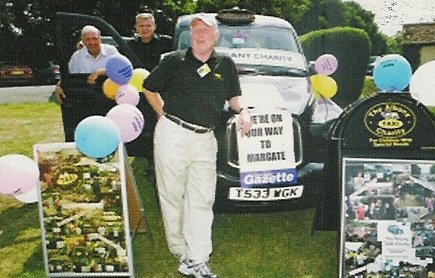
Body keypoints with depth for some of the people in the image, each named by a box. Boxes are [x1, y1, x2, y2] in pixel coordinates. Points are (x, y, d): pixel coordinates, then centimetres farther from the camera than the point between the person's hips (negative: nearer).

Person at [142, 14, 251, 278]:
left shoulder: (226, 64, 11)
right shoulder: (174, 61, 4)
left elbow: (233, 95, 23)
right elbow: (149, 88, 14)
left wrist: (242, 111, 3)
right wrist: (163, 114, 6)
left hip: (205, 140, 2)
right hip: (172, 134, -2)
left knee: (202, 201, 2)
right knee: (172, 195, 5)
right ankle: (181, 251, 21)